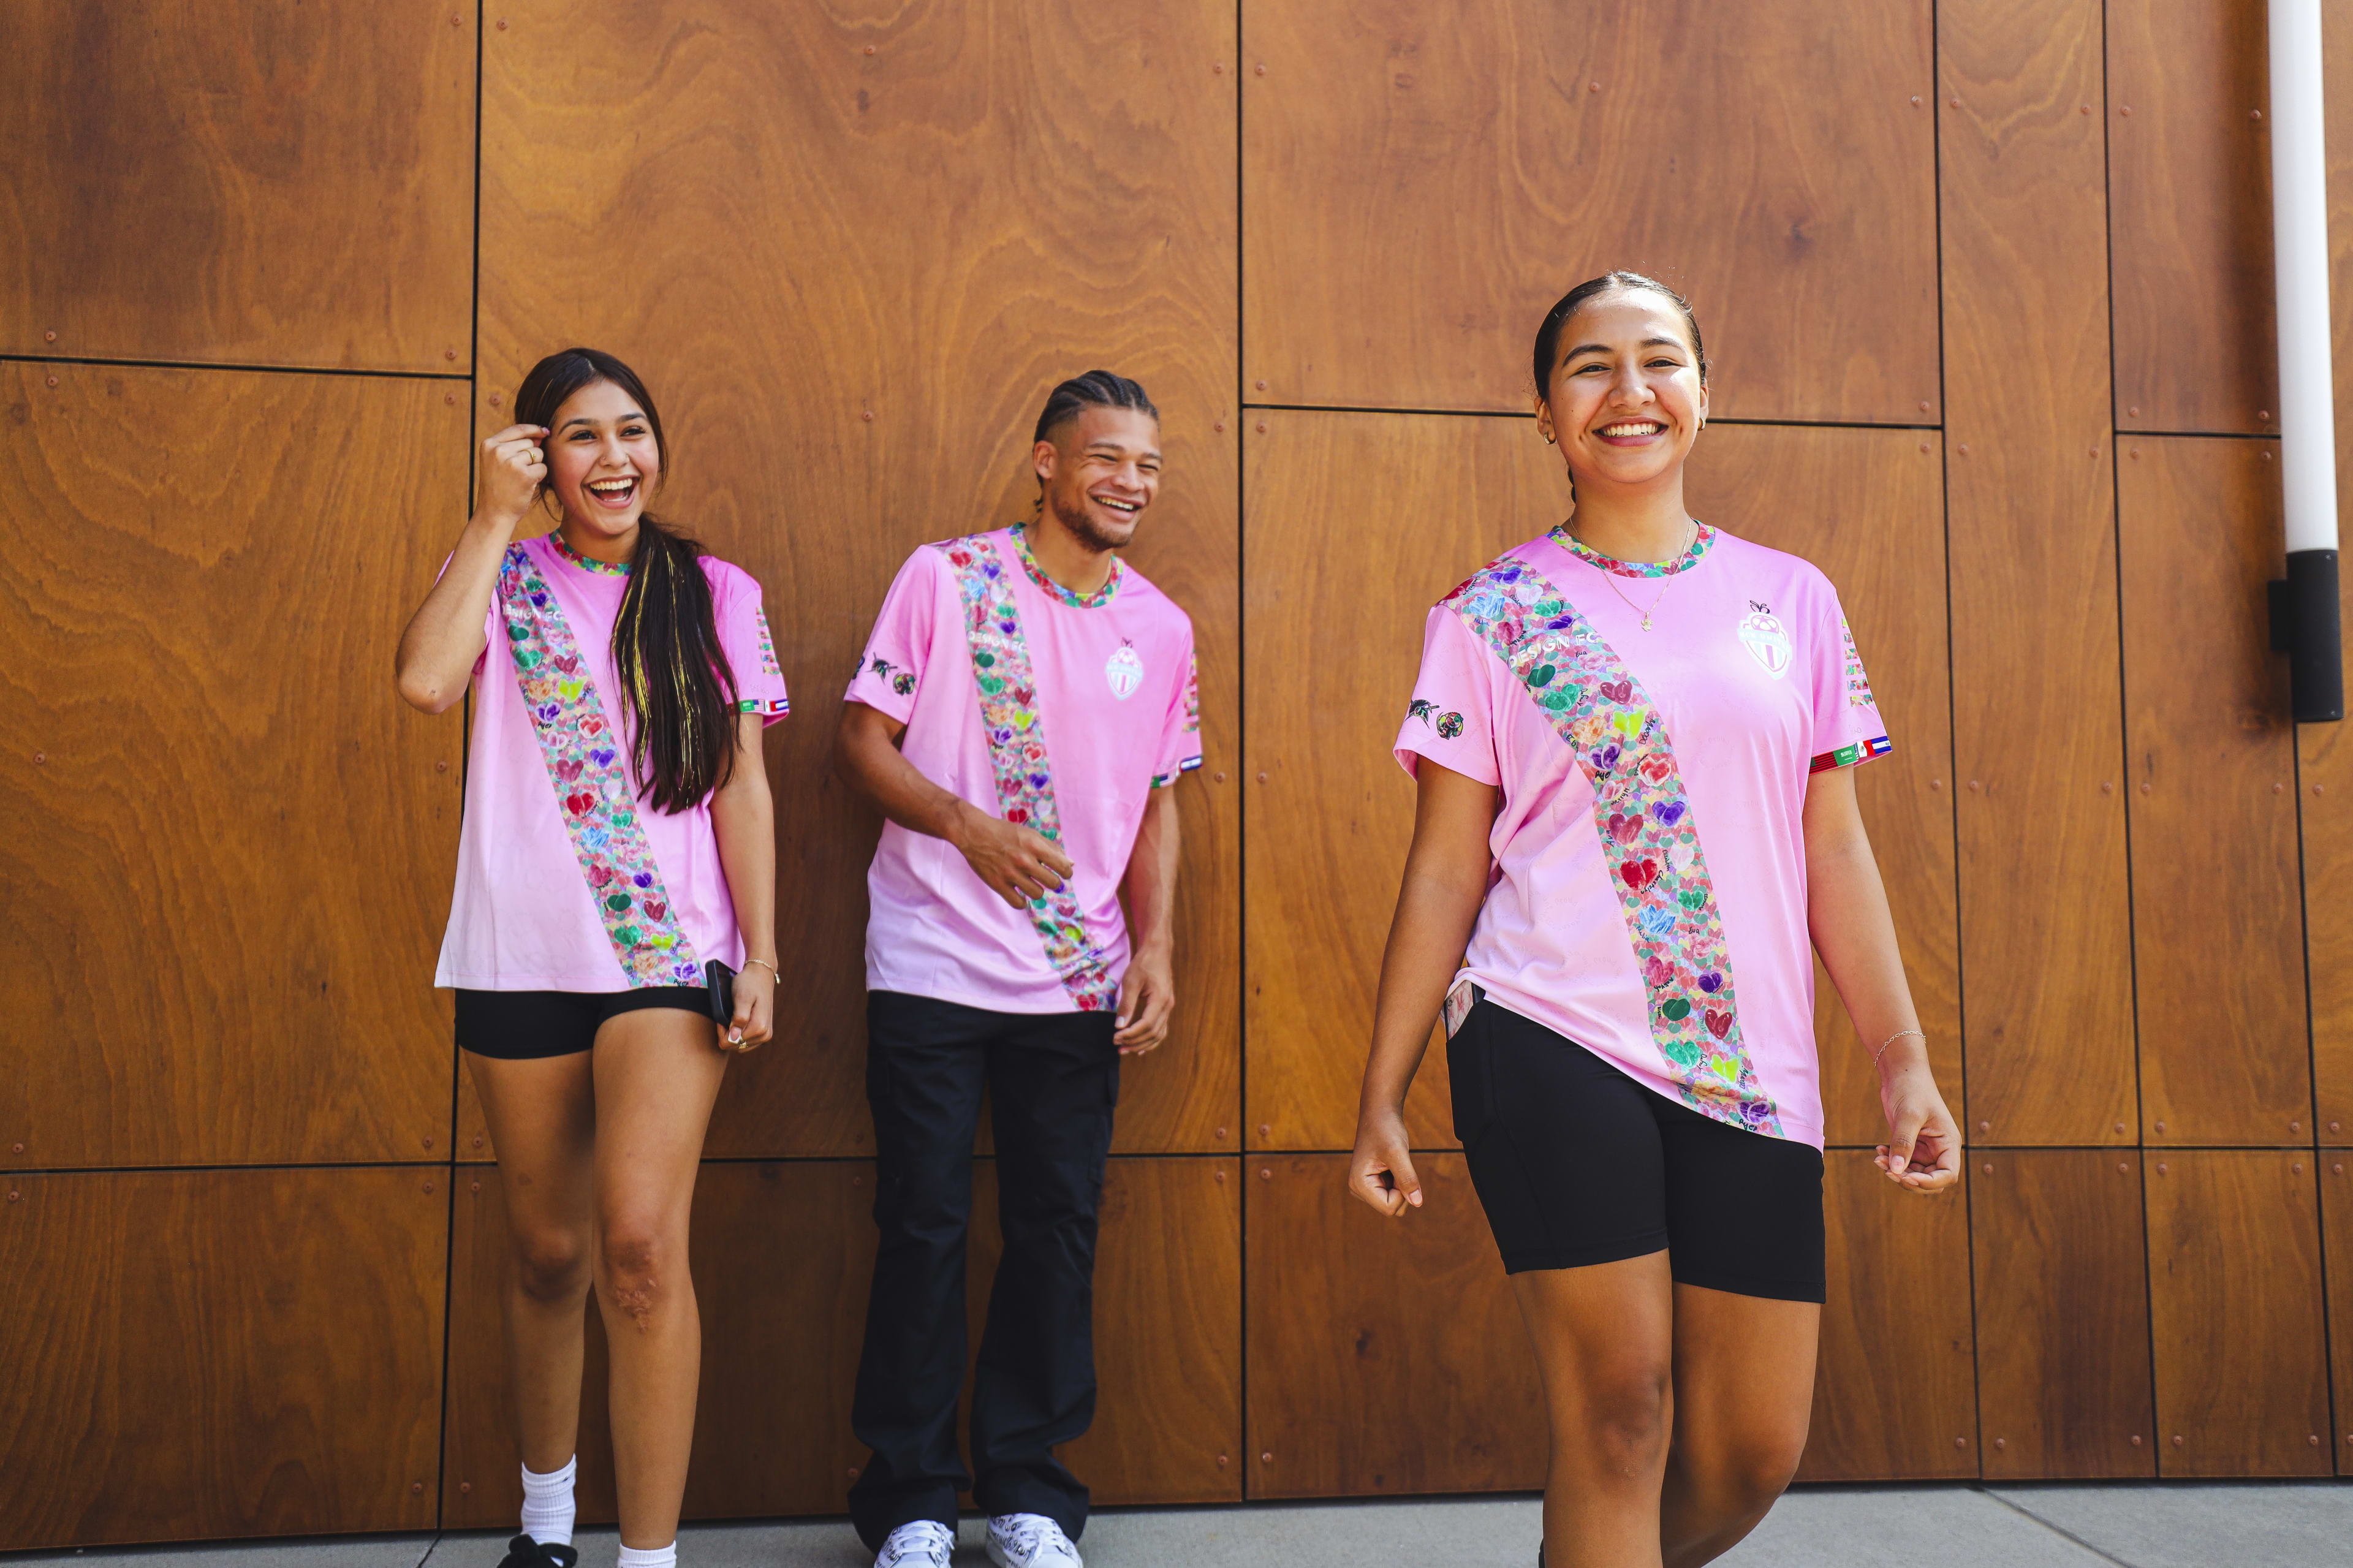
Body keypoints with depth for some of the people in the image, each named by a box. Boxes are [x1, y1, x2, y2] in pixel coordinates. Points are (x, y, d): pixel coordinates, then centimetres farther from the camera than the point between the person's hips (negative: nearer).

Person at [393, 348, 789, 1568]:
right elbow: (425, 679, -14)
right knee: (547, 1251, 12)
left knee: (641, 1243, -16)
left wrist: (761, 957, -1)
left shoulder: (716, 593, 7)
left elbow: (743, 786, 5)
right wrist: (496, 516, -7)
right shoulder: (507, 581, 8)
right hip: (520, 959, 2)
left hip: (670, 953, -1)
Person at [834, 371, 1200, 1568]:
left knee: (1058, 1230, 8)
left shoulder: (1163, 629, 9)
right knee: (923, 1230, 4)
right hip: (931, 966, -3)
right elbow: (861, 740, -2)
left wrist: (1155, 947, 3)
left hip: (1081, 980, 3)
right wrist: (966, 824, -17)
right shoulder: (945, 578, -2)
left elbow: (1155, 801, 13)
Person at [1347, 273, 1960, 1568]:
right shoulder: (1491, 617, 4)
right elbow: (1443, 870, 3)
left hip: (1752, 1068, 3)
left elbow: (1834, 848, 11)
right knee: (1619, 1413, -4)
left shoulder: (1791, 600, 11)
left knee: (1754, 1450, 7)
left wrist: (1903, 1055, 4)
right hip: (1552, 1045, -3)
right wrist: (1380, 1097, 1)